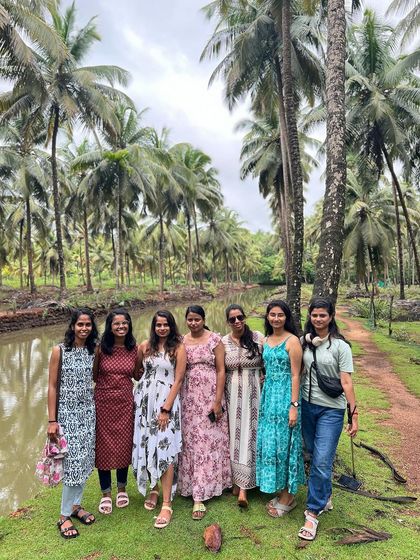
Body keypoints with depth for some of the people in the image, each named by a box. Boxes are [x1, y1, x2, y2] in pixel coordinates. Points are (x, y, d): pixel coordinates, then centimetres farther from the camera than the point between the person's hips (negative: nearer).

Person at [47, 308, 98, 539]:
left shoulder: (94, 351, 2)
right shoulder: (59, 351, -9)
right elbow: (52, 386, -8)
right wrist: (52, 420, -10)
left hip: (88, 412, 4)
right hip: (67, 413, -4)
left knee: (85, 461, 11)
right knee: (73, 462, -2)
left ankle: (76, 505, 31)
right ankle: (64, 516, 16)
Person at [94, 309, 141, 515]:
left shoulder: (134, 349, -4)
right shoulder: (101, 348, -10)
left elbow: (138, 375, 5)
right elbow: (93, 375, -2)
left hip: (125, 402, 2)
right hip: (103, 401, -1)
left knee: (124, 445, 13)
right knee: (104, 446, 9)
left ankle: (122, 489, 37)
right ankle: (105, 494, 30)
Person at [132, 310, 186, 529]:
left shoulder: (178, 347, -5)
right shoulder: (145, 346, 5)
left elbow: (178, 380, -8)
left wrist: (166, 409, -12)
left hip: (166, 401, -4)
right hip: (144, 400, 4)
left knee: (165, 449, -7)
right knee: (145, 446, 9)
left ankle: (167, 505, 2)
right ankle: (153, 489, 32)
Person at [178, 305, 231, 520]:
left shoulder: (214, 339, -5)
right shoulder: (181, 341, 4)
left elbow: (221, 370, -6)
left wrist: (218, 401, -10)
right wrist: (176, 400, 3)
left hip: (209, 395, -3)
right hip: (188, 397, 3)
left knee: (208, 441, 1)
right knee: (189, 441, 8)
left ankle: (199, 496, 9)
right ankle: (192, 487, 25)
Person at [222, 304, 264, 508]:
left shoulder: (258, 338, -5)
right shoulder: (223, 342, -1)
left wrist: (264, 379, -7)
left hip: (253, 393, -1)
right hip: (232, 394, 2)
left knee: (248, 434, 0)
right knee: (234, 434, 7)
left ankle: (242, 487, 6)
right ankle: (238, 480, 24)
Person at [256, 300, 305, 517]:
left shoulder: (292, 341, -11)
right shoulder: (266, 340, 8)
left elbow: (295, 375, -13)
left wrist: (294, 406, -16)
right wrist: (265, 398, 13)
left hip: (285, 396, -7)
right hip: (269, 395, 7)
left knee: (284, 443, 3)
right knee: (269, 443, 12)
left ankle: (288, 496, 21)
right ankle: (280, 491, 30)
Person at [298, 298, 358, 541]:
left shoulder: (340, 346, -9)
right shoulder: (303, 342, 2)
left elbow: (346, 382, -10)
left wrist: (354, 414, -11)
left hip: (331, 409, -4)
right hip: (307, 406, 4)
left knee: (322, 462, -4)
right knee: (314, 456, 17)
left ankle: (313, 513, 10)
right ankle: (325, 497, 40)